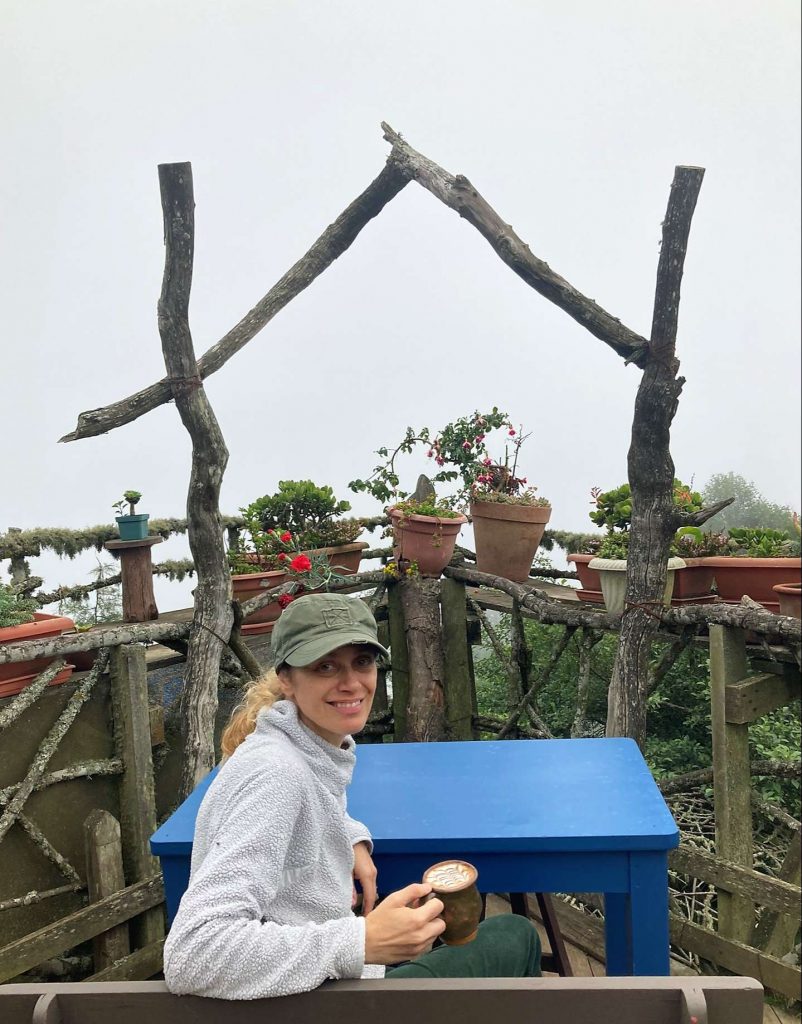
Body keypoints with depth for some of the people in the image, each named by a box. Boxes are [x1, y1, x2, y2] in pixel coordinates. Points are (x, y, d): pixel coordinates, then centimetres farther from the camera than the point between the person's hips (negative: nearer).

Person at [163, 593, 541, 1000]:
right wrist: (363, 942, -37)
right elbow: (192, 955, -35)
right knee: (515, 938, 4)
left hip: (329, 981, 8)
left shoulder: (324, 747, -2)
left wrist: (353, 840, -1)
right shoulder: (276, 774, -29)